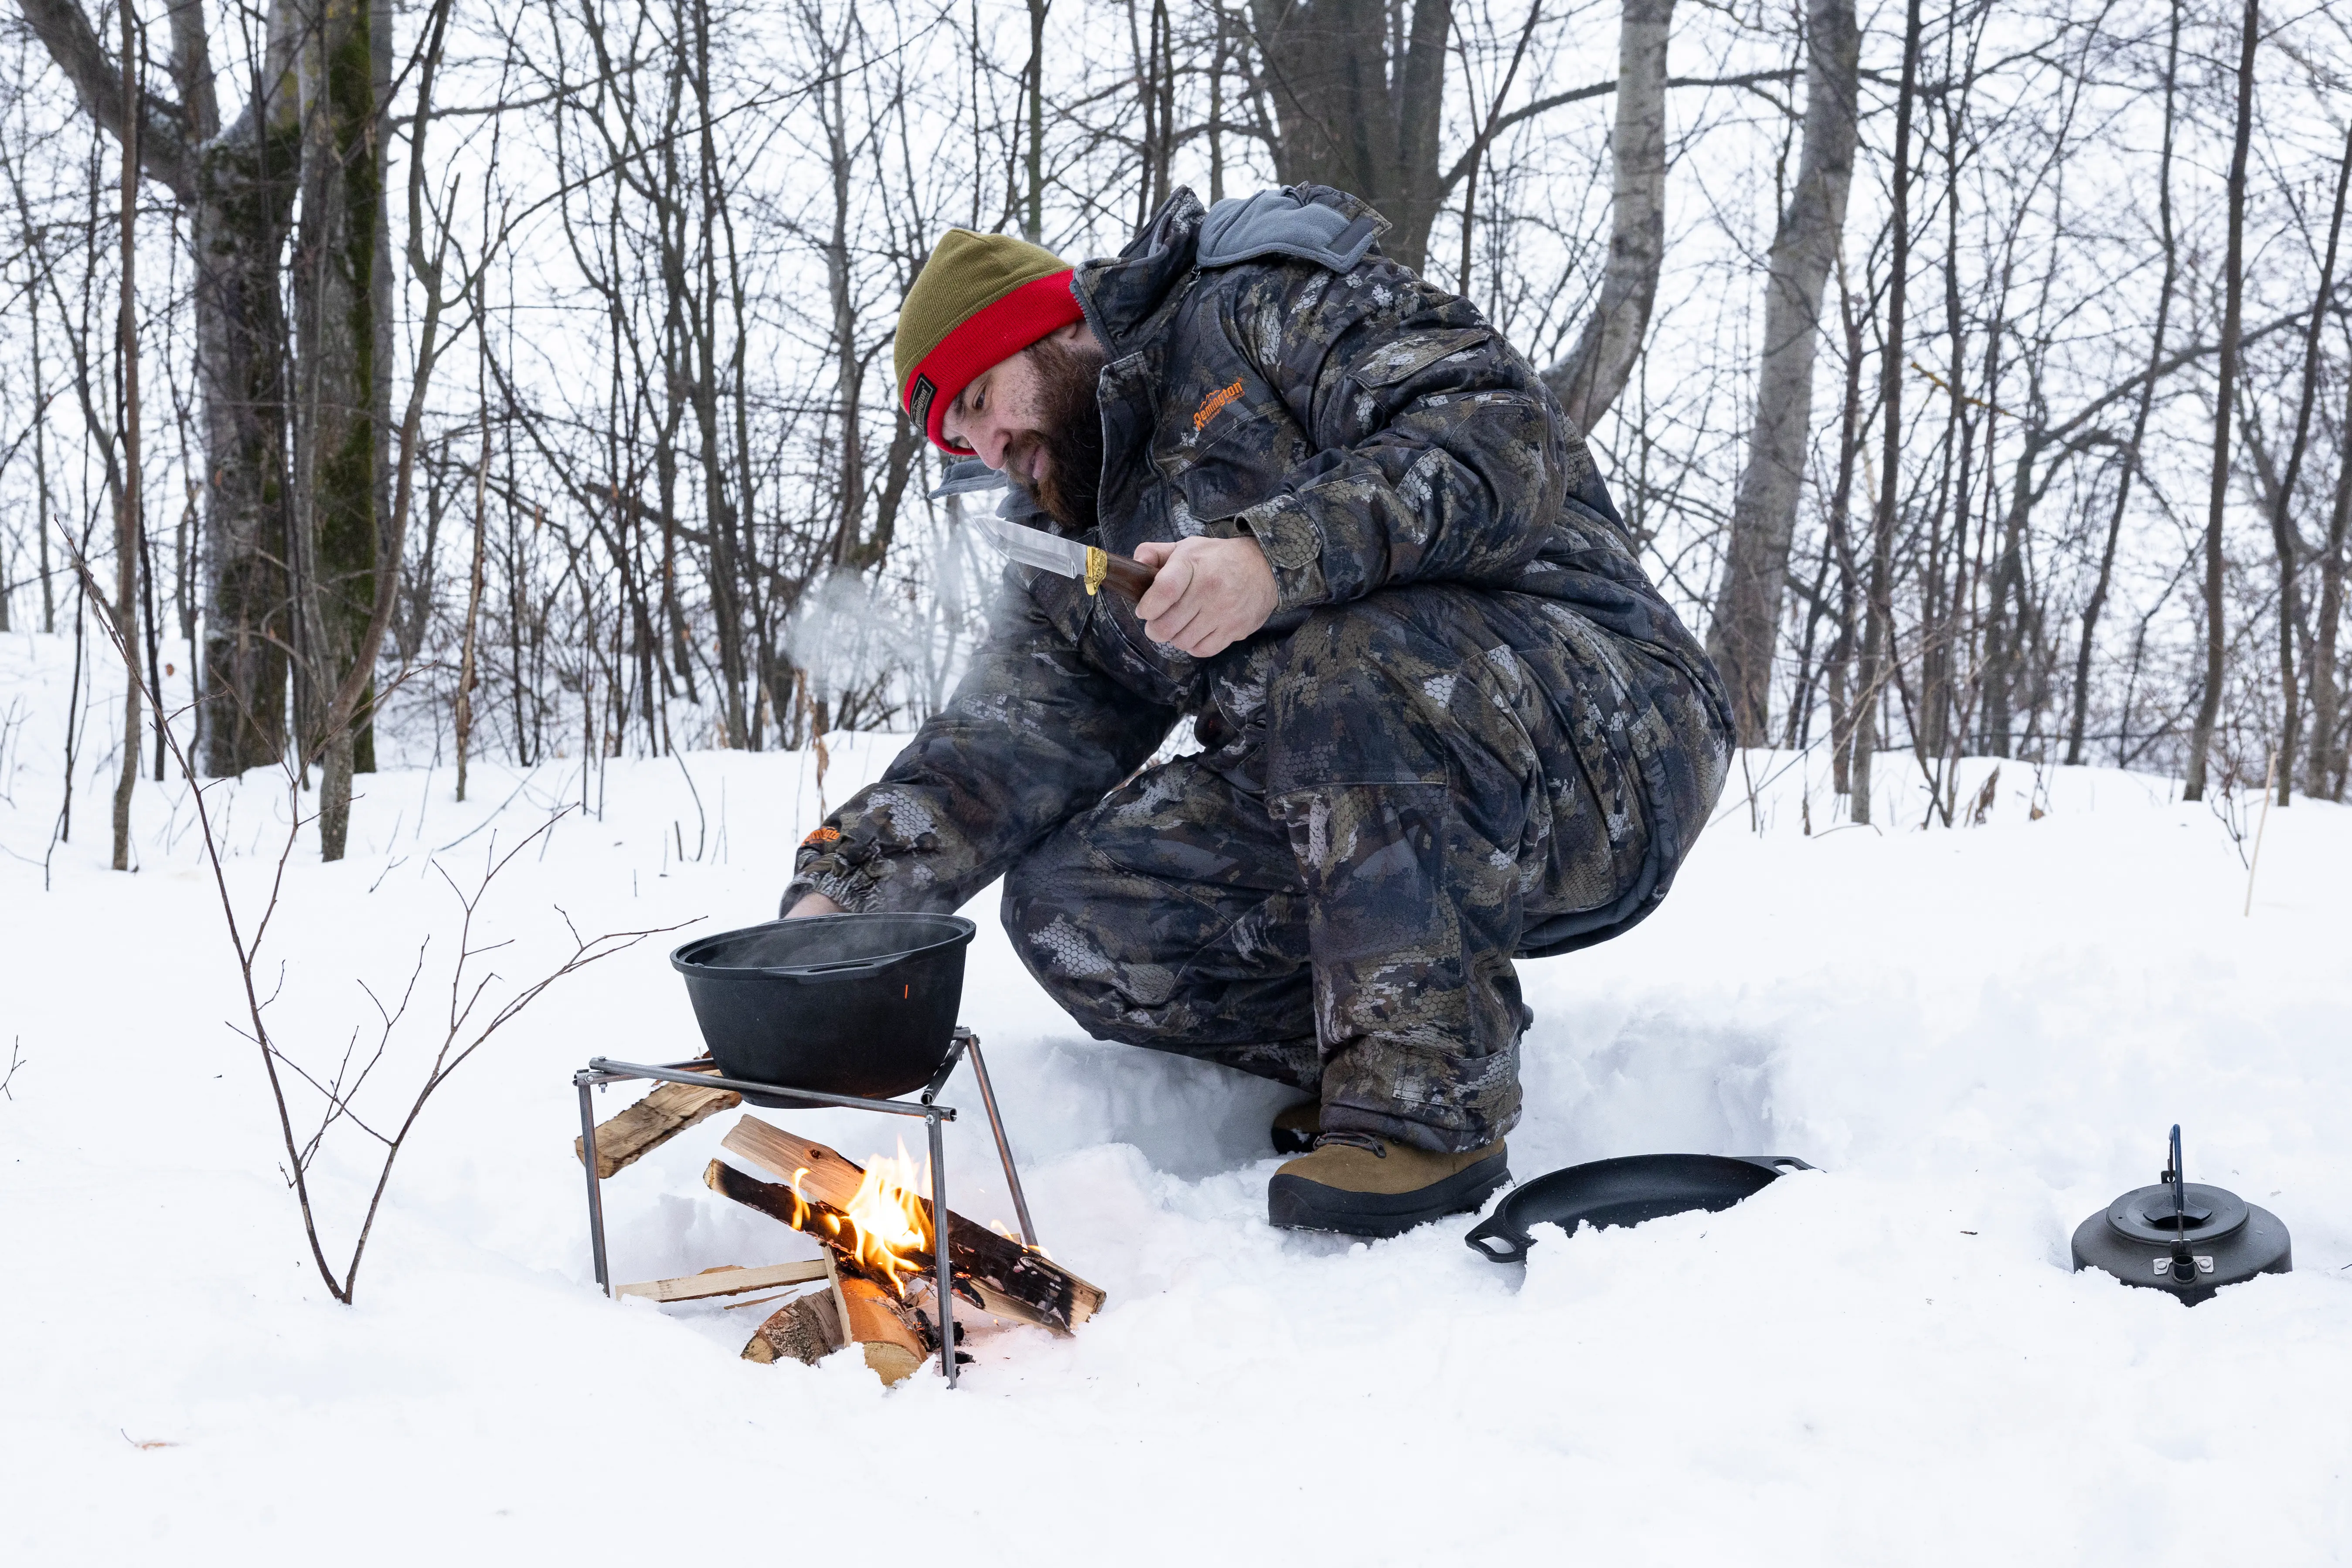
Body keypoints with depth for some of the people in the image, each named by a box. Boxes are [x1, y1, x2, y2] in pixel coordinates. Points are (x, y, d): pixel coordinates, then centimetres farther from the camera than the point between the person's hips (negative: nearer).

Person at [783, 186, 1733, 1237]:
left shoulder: (1271, 303, -4)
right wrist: (846, 888, -11)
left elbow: (1503, 434, -19)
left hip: (1606, 745, -7)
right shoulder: (1064, 553, 18)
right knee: (1070, 903, -8)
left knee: (1333, 663, -36)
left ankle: (1428, 1103, -22)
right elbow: (1002, 748, 5)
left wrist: (1280, 558, -31)